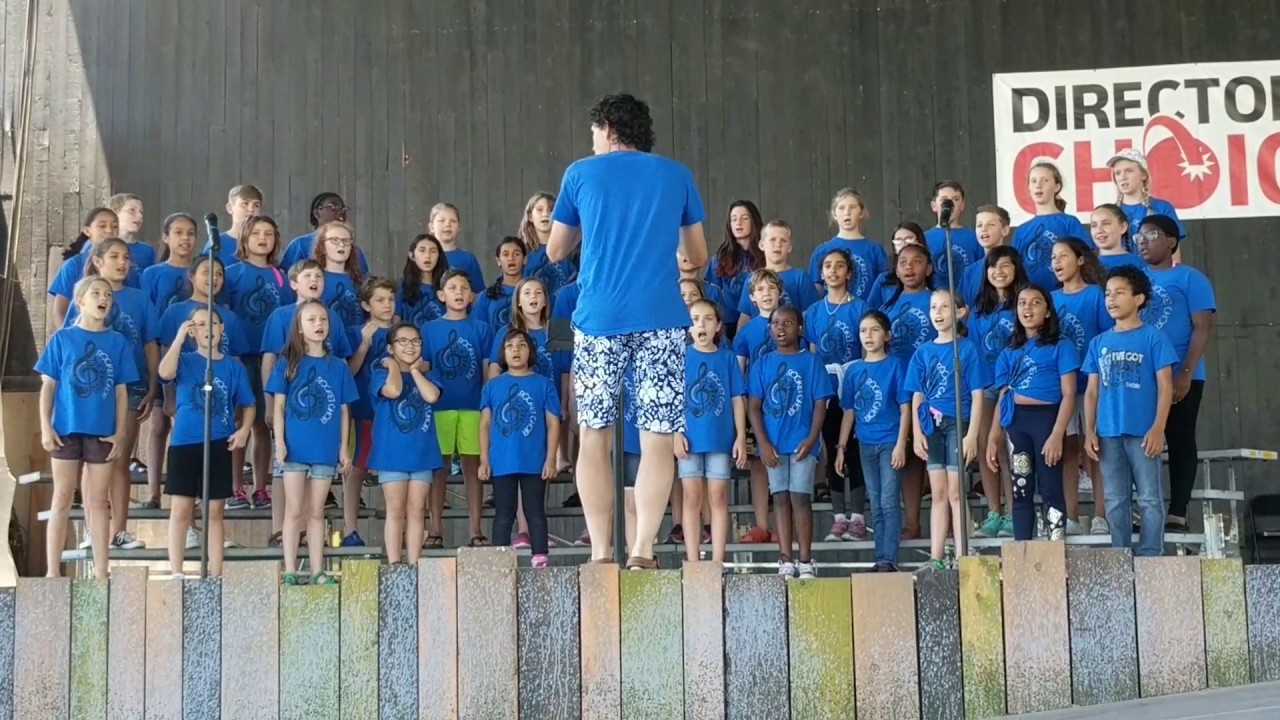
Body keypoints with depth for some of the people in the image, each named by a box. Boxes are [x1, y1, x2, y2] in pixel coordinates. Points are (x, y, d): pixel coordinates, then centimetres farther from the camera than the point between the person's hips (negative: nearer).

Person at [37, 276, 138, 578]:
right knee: (62, 500, 4)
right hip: (67, 429, -1)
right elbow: (48, 385, 1)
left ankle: (101, 571, 12)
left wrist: (119, 432, 0)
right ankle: (52, 570, 10)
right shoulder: (62, 338, 1)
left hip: (102, 432, 1)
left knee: (98, 501, 7)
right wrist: (45, 427, -6)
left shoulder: (118, 342, 4)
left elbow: (121, 391, 5)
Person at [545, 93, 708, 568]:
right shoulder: (677, 176, 13)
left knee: (594, 437, 7)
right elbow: (698, 257, 18)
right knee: (658, 438, 1)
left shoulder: (581, 174, 10)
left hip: (598, 316, 0)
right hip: (661, 318, 0)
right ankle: (643, 550, -8)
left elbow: (555, 252, 17)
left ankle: (600, 553, 4)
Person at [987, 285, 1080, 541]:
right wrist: (993, 438, 8)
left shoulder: (1061, 346, 2)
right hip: (1015, 421, 5)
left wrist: (1057, 435, -16)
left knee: (1050, 489, -4)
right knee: (1020, 491, 6)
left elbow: (1068, 395, -5)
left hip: (1046, 417, -5)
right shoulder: (1010, 351, 16)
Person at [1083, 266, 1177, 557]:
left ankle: (1150, 557, 6)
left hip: (1142, 432, -4)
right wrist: (1089, 431, 4)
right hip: (1108, 433, 4)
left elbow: (1165, 386, -4)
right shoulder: (1099, 343, 12)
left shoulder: (1154, 338, 0)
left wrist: (1158, 428, -12)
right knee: (1116, 501, 9)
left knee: (1149, 498, 0)